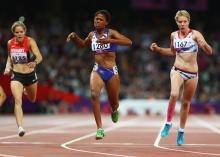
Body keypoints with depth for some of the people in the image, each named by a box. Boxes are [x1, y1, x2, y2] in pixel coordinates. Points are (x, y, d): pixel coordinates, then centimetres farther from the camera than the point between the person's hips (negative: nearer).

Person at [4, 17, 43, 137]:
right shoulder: (10, 43, -3)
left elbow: (39, 56, -26)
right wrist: (8, 67, -3)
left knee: (32, 100, 24)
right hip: (16, 75, 0)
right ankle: (20, 127, -27)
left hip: (30, 75, 0)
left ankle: (25, 90, 60)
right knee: (18, 101, -21)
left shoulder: (30, 41, -15)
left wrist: (35, 63, -48)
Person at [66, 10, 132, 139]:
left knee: (113, 103, 10)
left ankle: (114, 111, 53)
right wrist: (75, 37, 9)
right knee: (94, 94, -27)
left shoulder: (111, 33, -6)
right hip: (97, 70, 2)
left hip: (111, 71, -2)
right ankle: (100, 129, -26)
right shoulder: (92, 35, 7)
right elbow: (83, 44, 30)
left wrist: (110, 40, -28)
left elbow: (129, 42, -20)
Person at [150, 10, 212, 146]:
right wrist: (157, 49, 10)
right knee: (174, 94, -28)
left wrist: (204, 45, -35)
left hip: (193, 74, 0)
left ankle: (181, 132, 25)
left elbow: (210, 52, -14)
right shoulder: (174, 35, 4)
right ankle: (168, 123, -11)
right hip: (177, 70, 0)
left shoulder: (195, 34, -7)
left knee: (186, 103, 9)